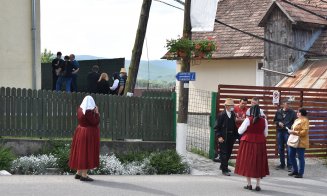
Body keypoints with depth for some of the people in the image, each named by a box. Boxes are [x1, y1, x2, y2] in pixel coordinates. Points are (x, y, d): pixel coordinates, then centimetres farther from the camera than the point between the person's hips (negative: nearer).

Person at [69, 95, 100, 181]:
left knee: (81, 152, 16)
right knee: (87, 153, -4)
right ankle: (84, 175, -2)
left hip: (80, 131, 9)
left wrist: (93, 112, 11)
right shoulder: (89, 111, -21)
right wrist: (97, 113, -10)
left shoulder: (80, 109, 5)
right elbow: (95, 122, -20)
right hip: (89, 133, -9)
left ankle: (78, 173, 23)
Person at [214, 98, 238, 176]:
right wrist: (219, 136, -16)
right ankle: (224, 170, 2)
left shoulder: (233, 115, 6)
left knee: (229, 152, 15)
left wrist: (236, 135, 4)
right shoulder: (221, 115, -10)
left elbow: (235, 126, 12)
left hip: (231, 137, 6)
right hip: (223, 137, -6)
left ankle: (223, 166, 34)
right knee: (224, 153, -3)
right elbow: (216, 127, -9)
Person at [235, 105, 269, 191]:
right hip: (260, 144, 2)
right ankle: (258, 185, 7)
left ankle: (249, 184, 8)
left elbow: (240, 131, -5)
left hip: (248, 143, -2)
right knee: (259, 163, 9)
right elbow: (265, 134, 8)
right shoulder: (264, 121, 0)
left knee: (248, 162, 7)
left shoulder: (248, 120, -9)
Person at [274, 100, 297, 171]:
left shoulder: (292, 112, -2)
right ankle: (282, 164, 21)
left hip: (288, 132, -4)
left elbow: (295, 122, -1)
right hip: (280, 131, 4)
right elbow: (275, 120, 15)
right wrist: (278, 123, -5)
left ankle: (289, 165, 0)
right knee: (280, 149, 9)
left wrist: (289, 127, -14)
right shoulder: (278, 112, 6)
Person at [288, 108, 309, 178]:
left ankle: (301, 173, 3)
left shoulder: (305, 120, -10)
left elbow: (304, 132, -19)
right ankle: (295, 170, 25)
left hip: (300, 142, -9)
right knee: (291, 155, 12)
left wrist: (295, 132, -19)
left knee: (300, 157, -3)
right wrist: (291, 131, 5)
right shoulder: (297, 120, 17)